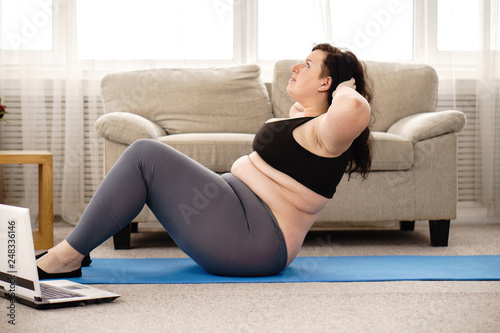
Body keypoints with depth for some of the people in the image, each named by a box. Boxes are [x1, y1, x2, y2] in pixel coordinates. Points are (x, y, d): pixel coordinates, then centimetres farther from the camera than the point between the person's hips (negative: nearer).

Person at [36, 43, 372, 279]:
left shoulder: (323, 131, -14)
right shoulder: (302, 116, 17)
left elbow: (355, 109, -38)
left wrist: (344, 89, -17)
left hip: (254, 239, -11)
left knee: (145, 155, -17)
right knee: (146, 156, 14)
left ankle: (67, 257, -11)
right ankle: (75, 249, 11)